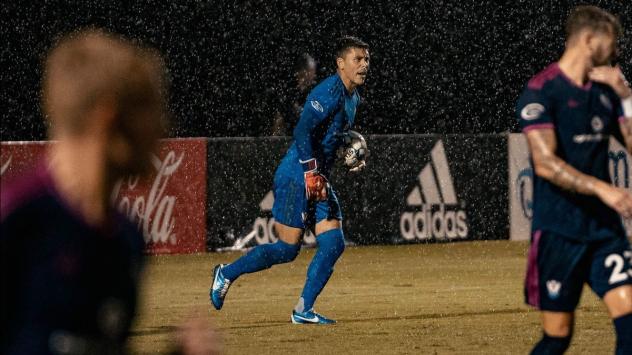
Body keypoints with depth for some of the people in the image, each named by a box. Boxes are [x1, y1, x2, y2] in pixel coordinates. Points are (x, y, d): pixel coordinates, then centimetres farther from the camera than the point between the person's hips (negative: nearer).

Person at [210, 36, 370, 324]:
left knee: (333, 243, -1)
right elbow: (303, 131, -26)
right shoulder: (329, 92, -17)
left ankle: (303, 310, 3)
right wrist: (311, 173, -31)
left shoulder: (353, 98, 13)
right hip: (295, 178, -9)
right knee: (287, 249, -6)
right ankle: (227, 274, 13)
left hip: (318, 180, 9)